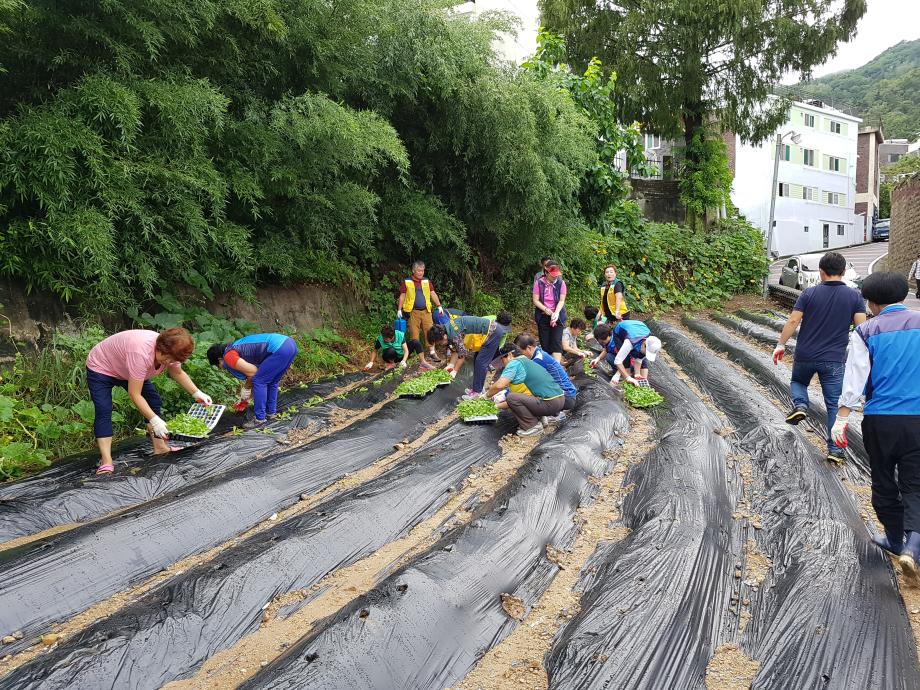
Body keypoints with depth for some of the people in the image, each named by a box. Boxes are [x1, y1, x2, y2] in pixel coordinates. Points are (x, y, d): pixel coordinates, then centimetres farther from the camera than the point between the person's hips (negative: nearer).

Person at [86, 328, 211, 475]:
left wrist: (197, 393, -11)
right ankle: (106, 462, -24)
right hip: (100, 368, -8)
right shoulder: (141, 353, -45)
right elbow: (134, 394, -41)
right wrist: (154, 420, -42)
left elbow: (177, 373, 1)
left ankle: (160, 447, 6)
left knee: (153, 400, 0)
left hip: (125, 370, 8)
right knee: (104, 412, -21)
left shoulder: (171, 352, -21)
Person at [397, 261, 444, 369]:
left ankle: (432, 352, -5)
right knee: (415, 336, -2)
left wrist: (439, 306, 2)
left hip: (426, 311, 2)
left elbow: (433, 294, 11)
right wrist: (399, 309, 0)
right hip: (413, 312, -2)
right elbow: (402, 296, 6)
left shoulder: (426, 281, 12)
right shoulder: (406, 282, 5)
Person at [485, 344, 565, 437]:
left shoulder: (515, 363, -8)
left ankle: (533, 426, -6)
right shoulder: (527, 362, 21)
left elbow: (499, 385, -21)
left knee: (511, 398, -15)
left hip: (550, 404, -10)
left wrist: (488, 394, -1)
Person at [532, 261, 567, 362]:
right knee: (544, 343, 4)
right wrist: (546, 310, -17)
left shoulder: (561, 283, -5)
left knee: (556, 342, -9)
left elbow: (561, 301, -5)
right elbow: (535, 300, -5)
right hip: (543, 317, 1)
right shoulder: (538, 283, -6)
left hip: (557, 316, 0)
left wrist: (556, 313, -19)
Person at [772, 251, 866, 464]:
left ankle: (800, 405, 0)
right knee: (835, 404, 6)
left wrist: (780, 344, 0)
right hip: (834, 360, 0)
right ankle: (835, 449, 5)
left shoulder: (809, 293, -3)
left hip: (805, 356, 0)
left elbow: (793, 321, -8)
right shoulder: (855, 297, -1)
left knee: (798, 382, 29)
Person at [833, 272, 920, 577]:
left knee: (884, 482, 16)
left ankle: (895, 538, 30)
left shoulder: (866, 331, -3)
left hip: (879, 419, -1)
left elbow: (855, 377, -9)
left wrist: (842, 418, -7)